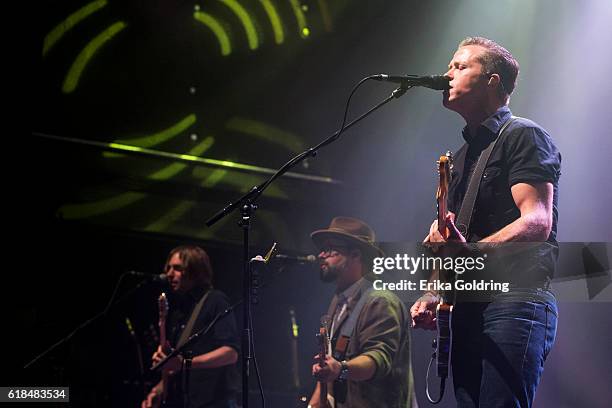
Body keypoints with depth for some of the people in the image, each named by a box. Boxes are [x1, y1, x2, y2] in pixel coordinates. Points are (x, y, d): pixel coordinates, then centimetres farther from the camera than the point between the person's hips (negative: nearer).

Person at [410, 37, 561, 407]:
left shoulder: (523, 136, -2)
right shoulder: (463, 156, 25)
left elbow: (538, 222, -16)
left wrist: (471, 252, -31)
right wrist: (433, 295, 10)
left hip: (515, 300, -9)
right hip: (467, 311, 9)